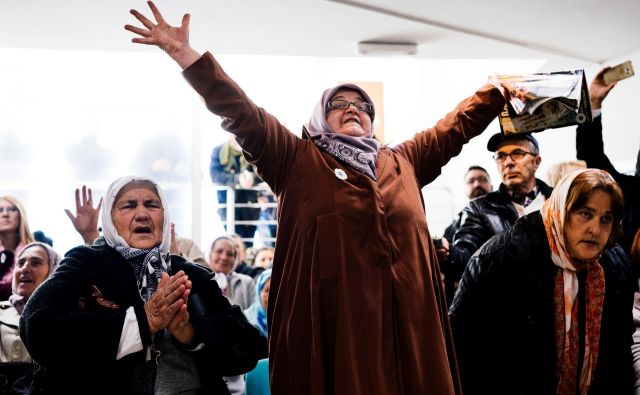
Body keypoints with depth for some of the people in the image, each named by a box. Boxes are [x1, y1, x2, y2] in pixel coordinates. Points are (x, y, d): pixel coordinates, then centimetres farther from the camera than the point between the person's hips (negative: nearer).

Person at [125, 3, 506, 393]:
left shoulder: (403, 162, 22)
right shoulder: (299, 160, 10)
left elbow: (456, 126, 31)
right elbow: (242, 114, 2)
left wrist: (498, 90, 33)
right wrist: (184, 52, -5)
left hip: (405, 317, 4)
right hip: (332, 317, -4)